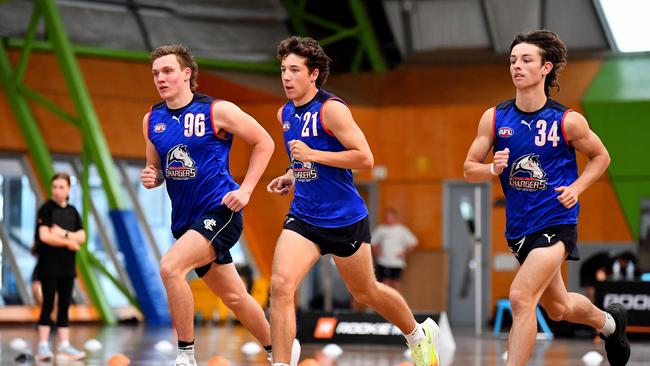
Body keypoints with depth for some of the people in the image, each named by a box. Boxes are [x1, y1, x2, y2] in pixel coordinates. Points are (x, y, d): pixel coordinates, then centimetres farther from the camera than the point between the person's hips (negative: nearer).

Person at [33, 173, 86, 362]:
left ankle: (64, 346, 9)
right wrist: (69, 242, -9)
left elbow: (81, 237, 3)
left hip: (67, 266, 5)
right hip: (49, 266, -5)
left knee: (64, 305, 6)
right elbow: (45, 236, -15)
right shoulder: (46, 209, -5)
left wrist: (64, 234, -13)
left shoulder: (72, 211, 11)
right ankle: (43, 346, -4)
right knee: (48, 305, -6)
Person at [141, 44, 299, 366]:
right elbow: (157, 168, 19)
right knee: (233, 297, 14)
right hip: (184, 219, 6)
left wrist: (246, 189, -9)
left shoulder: (218, 111, -9)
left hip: (219, 211, -6)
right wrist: (150, 177, -5)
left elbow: (264, 143, -2)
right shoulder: (152, 120, 7)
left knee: (170, 267, -26)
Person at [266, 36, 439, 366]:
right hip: (303, 217, 5)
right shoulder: (285, 114, 7)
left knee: (366, 293, 14)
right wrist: (292, 176, 7)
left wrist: (313, 155, -24)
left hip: (345, 219, -5)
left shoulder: (331, 109, -16)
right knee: (280, 285, -17)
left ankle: (420, 335, 41)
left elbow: (365, 158, -22)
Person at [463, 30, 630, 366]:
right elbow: (469, 169, 2)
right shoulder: (494, 118, -2)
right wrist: (493, 169, -19)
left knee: (520, 298, -22)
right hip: (518, 226, 5)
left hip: (555, 223, -5)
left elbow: (600, 156, 7)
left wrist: (576, 187, -9)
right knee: (558, 308, 21)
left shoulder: (568, 121, -9)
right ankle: (609, 322, 52)